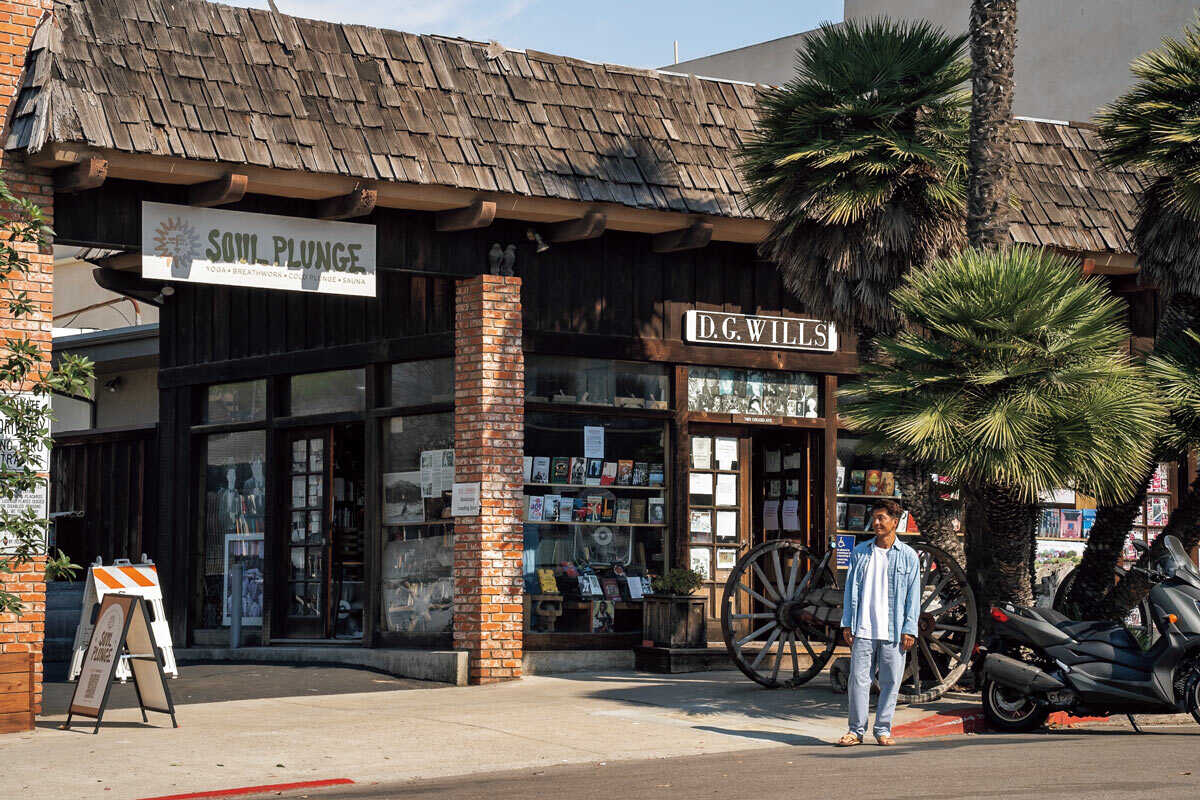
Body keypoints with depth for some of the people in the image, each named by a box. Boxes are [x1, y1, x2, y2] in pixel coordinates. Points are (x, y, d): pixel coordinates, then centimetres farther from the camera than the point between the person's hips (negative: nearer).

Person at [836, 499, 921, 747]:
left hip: (893, 633, -1)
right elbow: (851, 589, 11)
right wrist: (847, 624, 5)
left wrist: (909, 630, -3)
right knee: (859, 679, -1)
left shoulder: (908, 556, 5)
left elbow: (913, 595, 4)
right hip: (863, 631, 1)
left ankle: (883, 730, 13)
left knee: (890, 682, 2)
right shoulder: (860, 552, 10)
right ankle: (856, 730, 6)